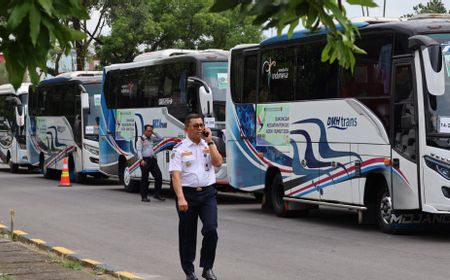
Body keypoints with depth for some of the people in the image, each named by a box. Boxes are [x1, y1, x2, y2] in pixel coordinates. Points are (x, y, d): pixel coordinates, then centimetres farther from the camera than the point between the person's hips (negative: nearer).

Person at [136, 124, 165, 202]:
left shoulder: (151, 139, 17)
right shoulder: (141, 139, -2)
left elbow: (160, 138, 22)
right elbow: (139, 150, -10)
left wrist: (154, 133, 11)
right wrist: (141, 160, -23)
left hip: (153, 160, 6)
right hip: (145, 160, -6)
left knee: (159, 176, -1)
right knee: (144, 179, -1)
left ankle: (157, 194, 8)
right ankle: (144, 197, 5)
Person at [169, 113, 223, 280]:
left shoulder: (209, 146, 11)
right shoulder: (180, 149, -2)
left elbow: (218, 163, -6)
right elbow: (175, 175, -10)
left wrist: (209, 141, -6)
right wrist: (181, 198, -22)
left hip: (208, 193, 2)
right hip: (188, 194, -2)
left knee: (211, 230, -13)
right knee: (188, 235, 6)